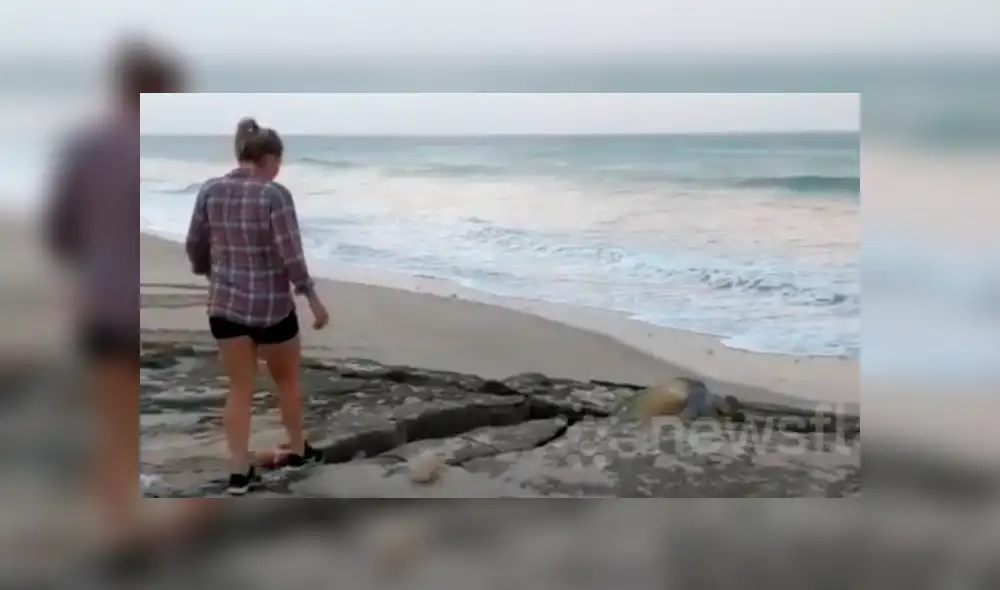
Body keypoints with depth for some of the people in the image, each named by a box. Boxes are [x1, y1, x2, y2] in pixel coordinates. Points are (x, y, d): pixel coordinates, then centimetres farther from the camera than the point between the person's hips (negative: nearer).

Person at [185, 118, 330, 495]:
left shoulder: (210, 191, 0)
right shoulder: (274, 194, -15)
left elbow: (195, 246, 8)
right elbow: (291, 255, -17)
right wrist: (313, 300, -8)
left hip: (225, 303, 4)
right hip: (271, 305, -4)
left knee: (239, 388, 12)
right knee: (287, 380, 19)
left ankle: (239, 472, 11)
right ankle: (298, 451, 35)